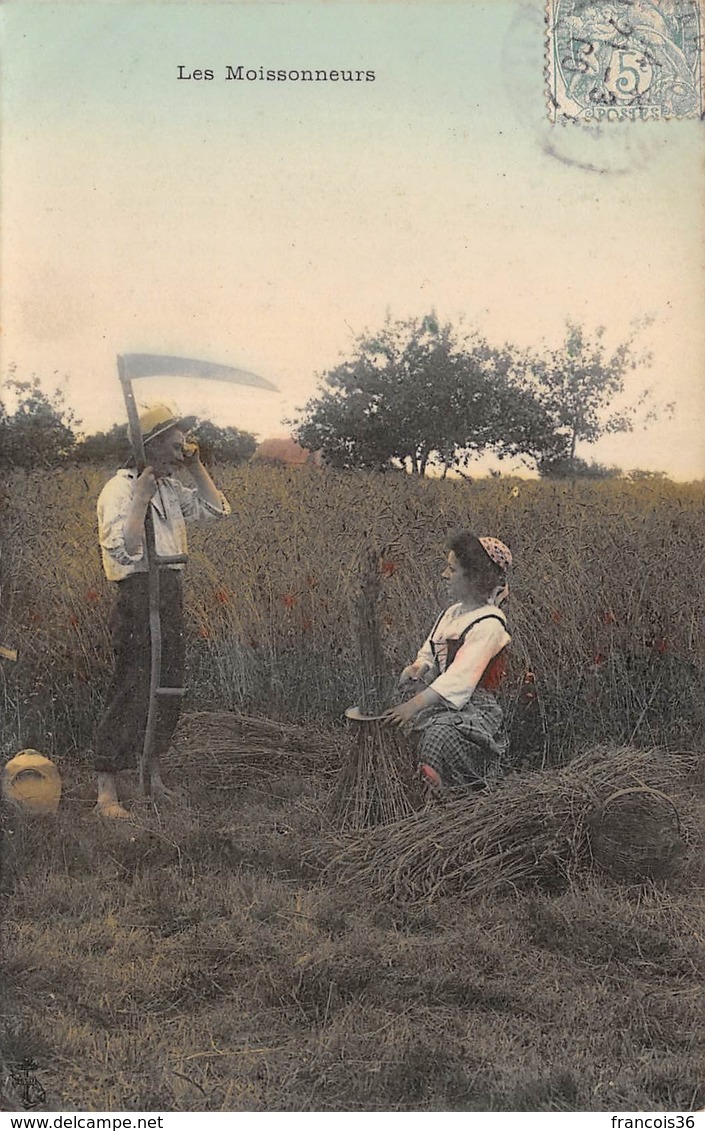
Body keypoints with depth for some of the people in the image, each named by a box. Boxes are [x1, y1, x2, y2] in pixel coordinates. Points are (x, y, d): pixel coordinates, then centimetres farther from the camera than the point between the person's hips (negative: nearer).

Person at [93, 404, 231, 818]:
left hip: (171, 595, 9)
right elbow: (125, 550, -21)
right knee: (131, 692, -9)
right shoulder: (121, 488, -11)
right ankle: (107, 795, -4)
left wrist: (196, 467, 8)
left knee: (168, 690, 13)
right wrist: (141, 498, -23)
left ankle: (154, 779, 27)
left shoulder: (171, 487, 14)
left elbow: (218, 509, 14)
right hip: (139, 594, -9)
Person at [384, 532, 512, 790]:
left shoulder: (488, 625, -14)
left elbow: (460, 676, -24)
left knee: (439, 734, -35)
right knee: (389, 724, -9)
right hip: (439, 703, 9)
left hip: (474, 708, -9)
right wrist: (416, 668, -4)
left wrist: (415, 704, -32)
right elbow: (429, 655, 21)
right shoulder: (452, 613, 13)